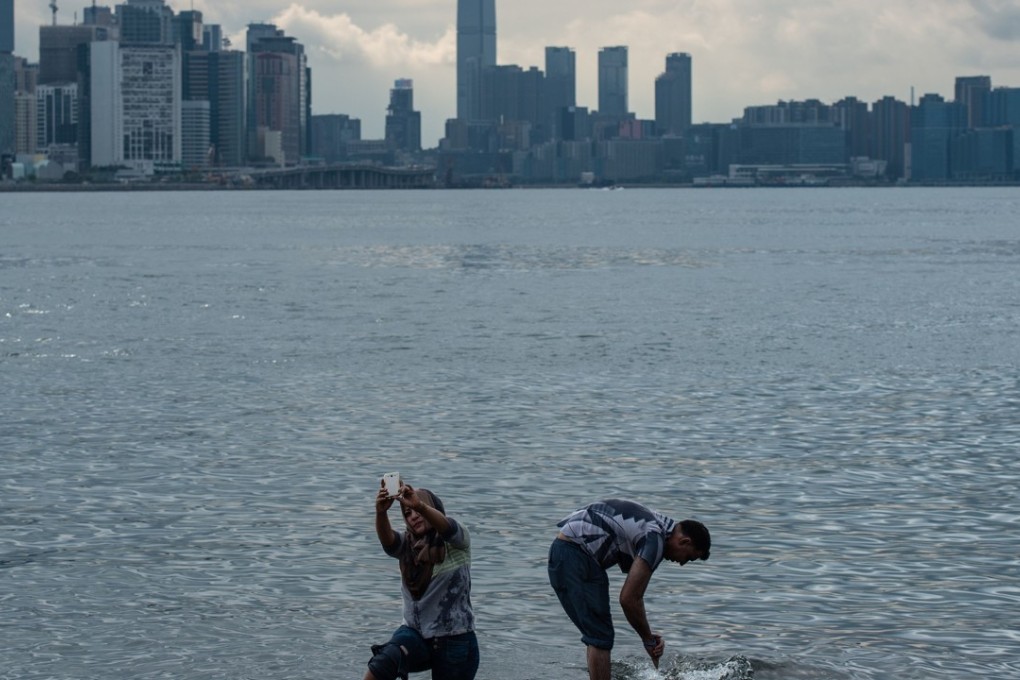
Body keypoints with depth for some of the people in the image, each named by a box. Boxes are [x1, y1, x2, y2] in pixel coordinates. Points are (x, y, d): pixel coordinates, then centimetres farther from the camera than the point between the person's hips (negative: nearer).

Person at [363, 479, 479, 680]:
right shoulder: (407, 545, 5)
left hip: (455, 642, -2)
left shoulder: (457, 543, -4)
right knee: (384, 661, -30)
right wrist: (381, 512, -43)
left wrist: (420, 506, -50)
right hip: (416, 633, 2)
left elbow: (447, 527, -29)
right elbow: (387, 539, -19)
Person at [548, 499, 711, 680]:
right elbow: (628, 599, -17)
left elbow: (632, 595, 18)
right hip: (574, 555, -11)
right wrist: (648, 640, -3)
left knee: (598, 637, 16)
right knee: (600, 637, -7)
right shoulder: (656, 538, -15)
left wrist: (649, 637, 14)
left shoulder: (655, 525, 15)